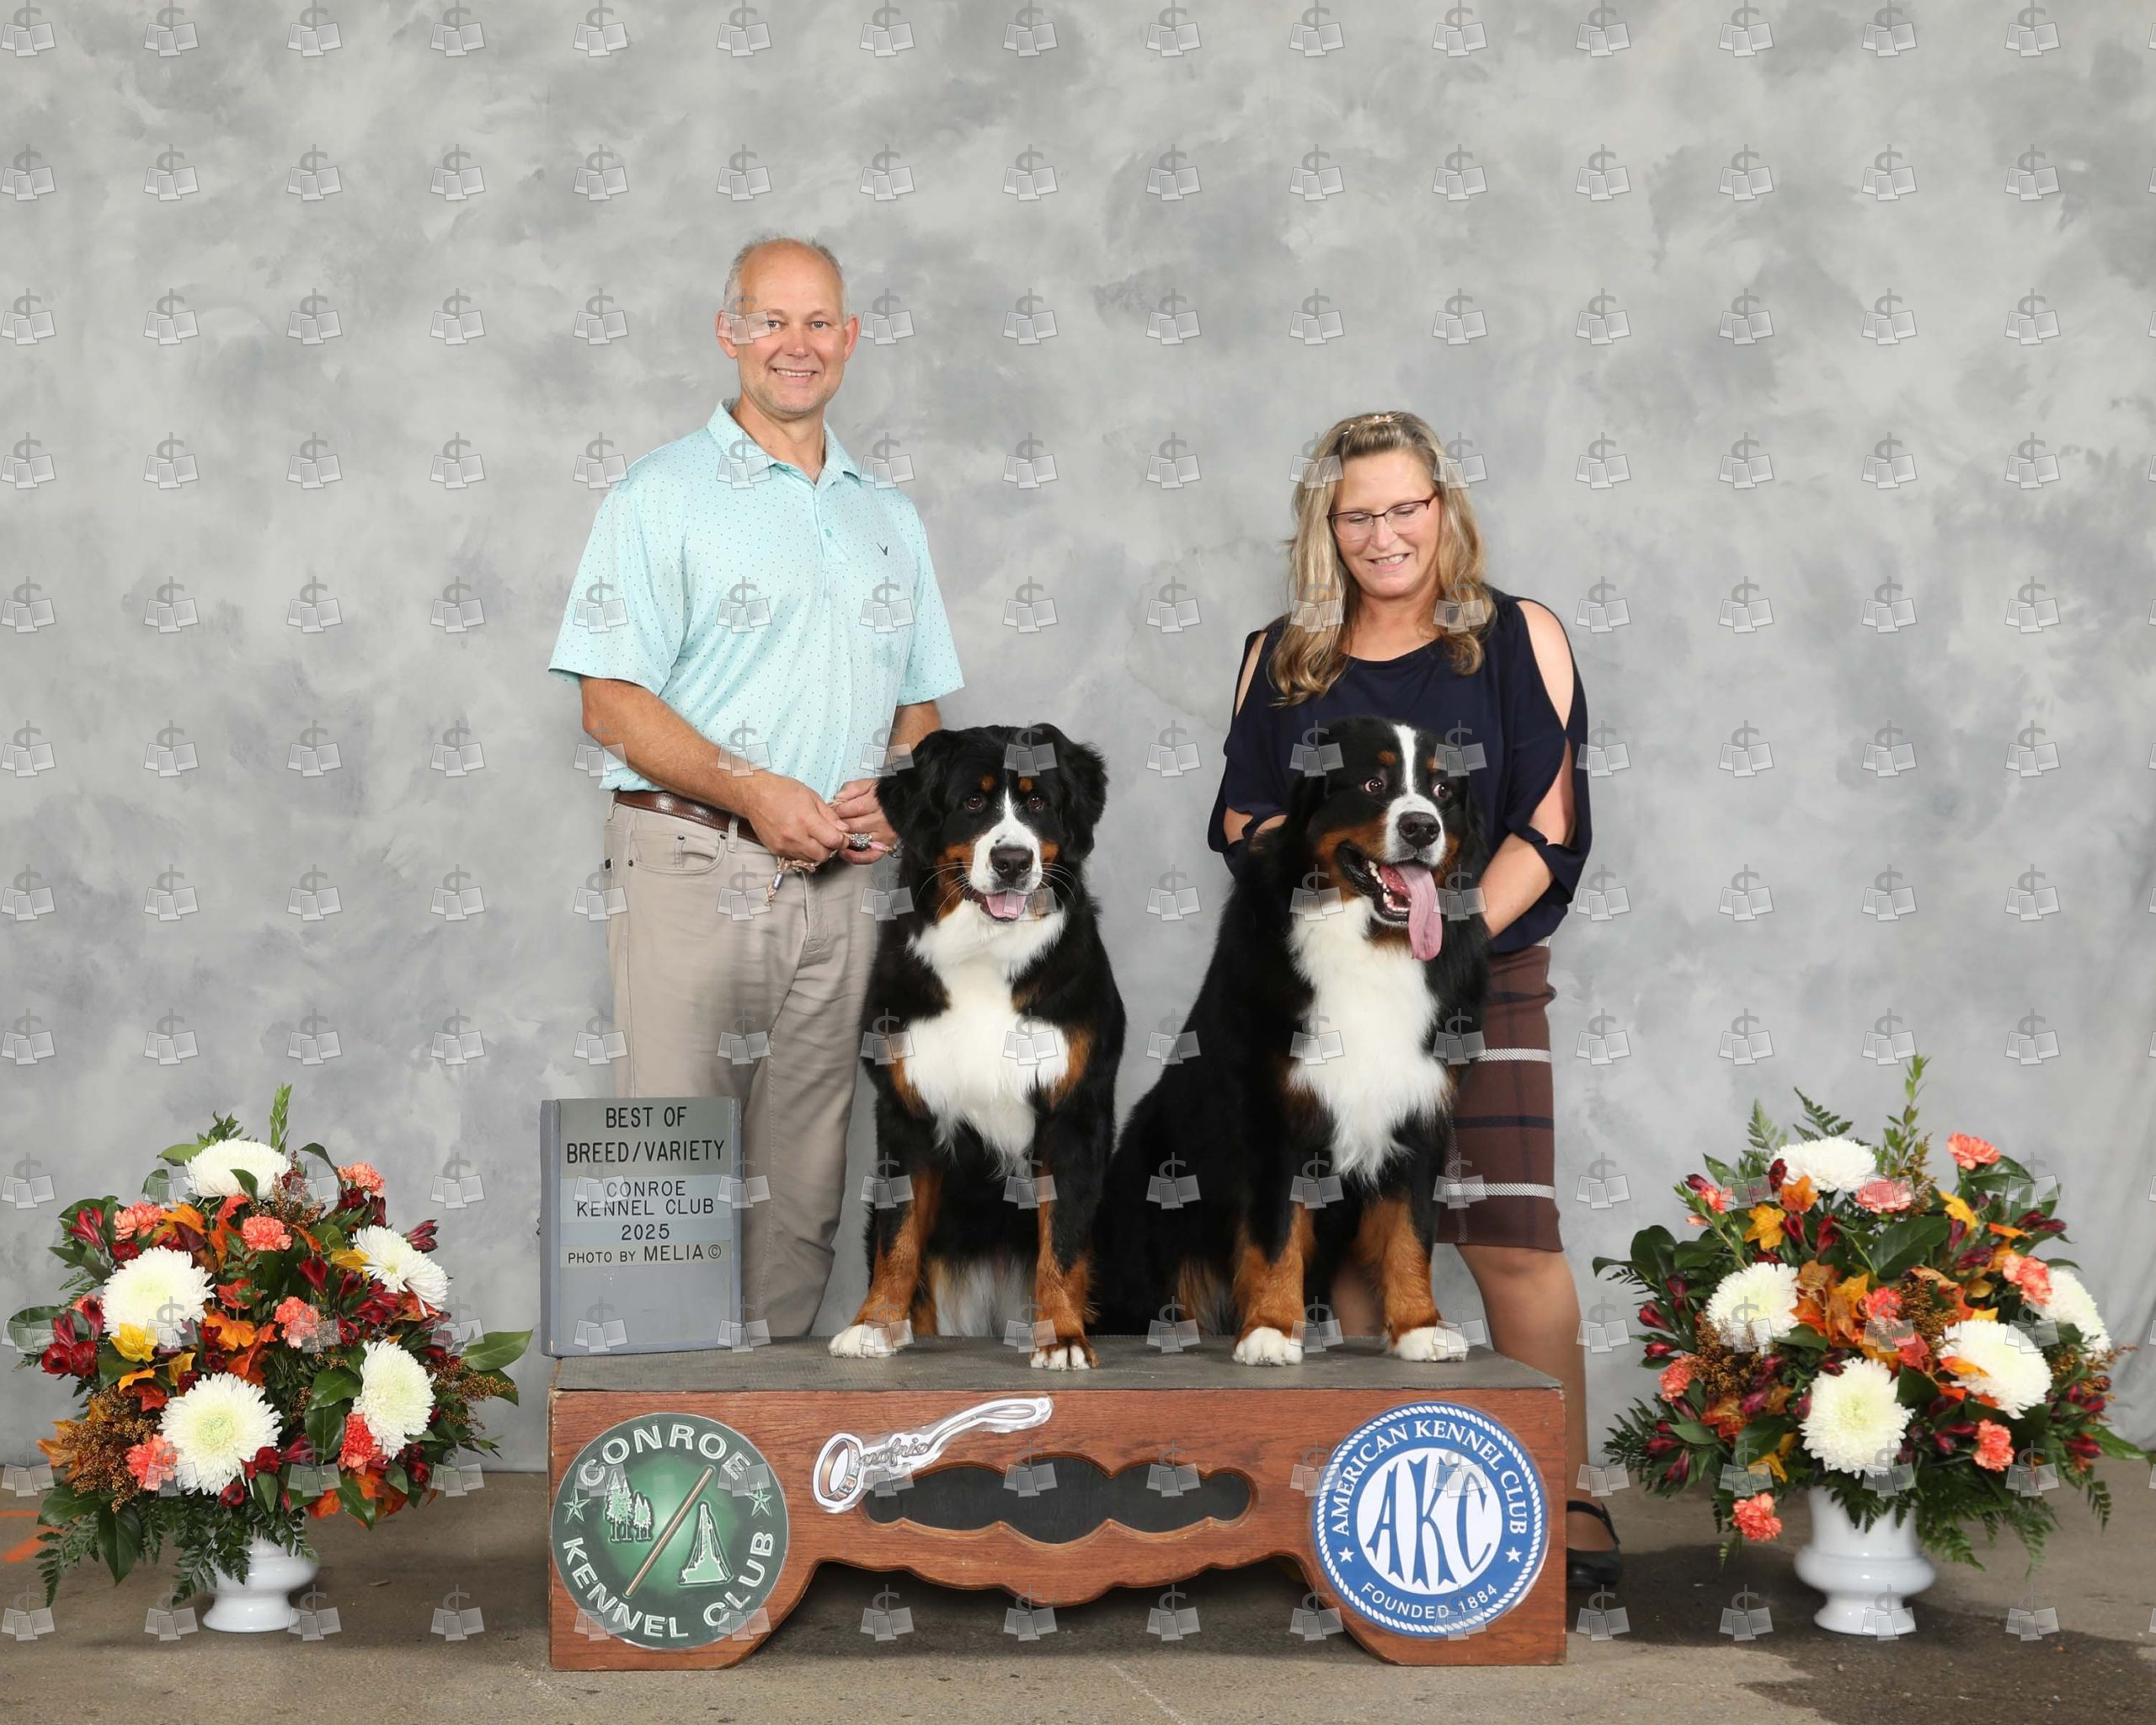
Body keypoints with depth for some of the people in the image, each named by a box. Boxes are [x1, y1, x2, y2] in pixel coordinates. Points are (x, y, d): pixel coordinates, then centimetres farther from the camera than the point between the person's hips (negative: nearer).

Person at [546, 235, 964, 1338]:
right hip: (693, 865, -4)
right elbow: (610, 702, -6)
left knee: (806, 1172, 6)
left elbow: (921, 701, 21)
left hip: (835, 876, 5)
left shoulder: (887, 519, 17)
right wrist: (753, 792, -17)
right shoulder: (662, 495, 0)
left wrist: (894, 790, -1)